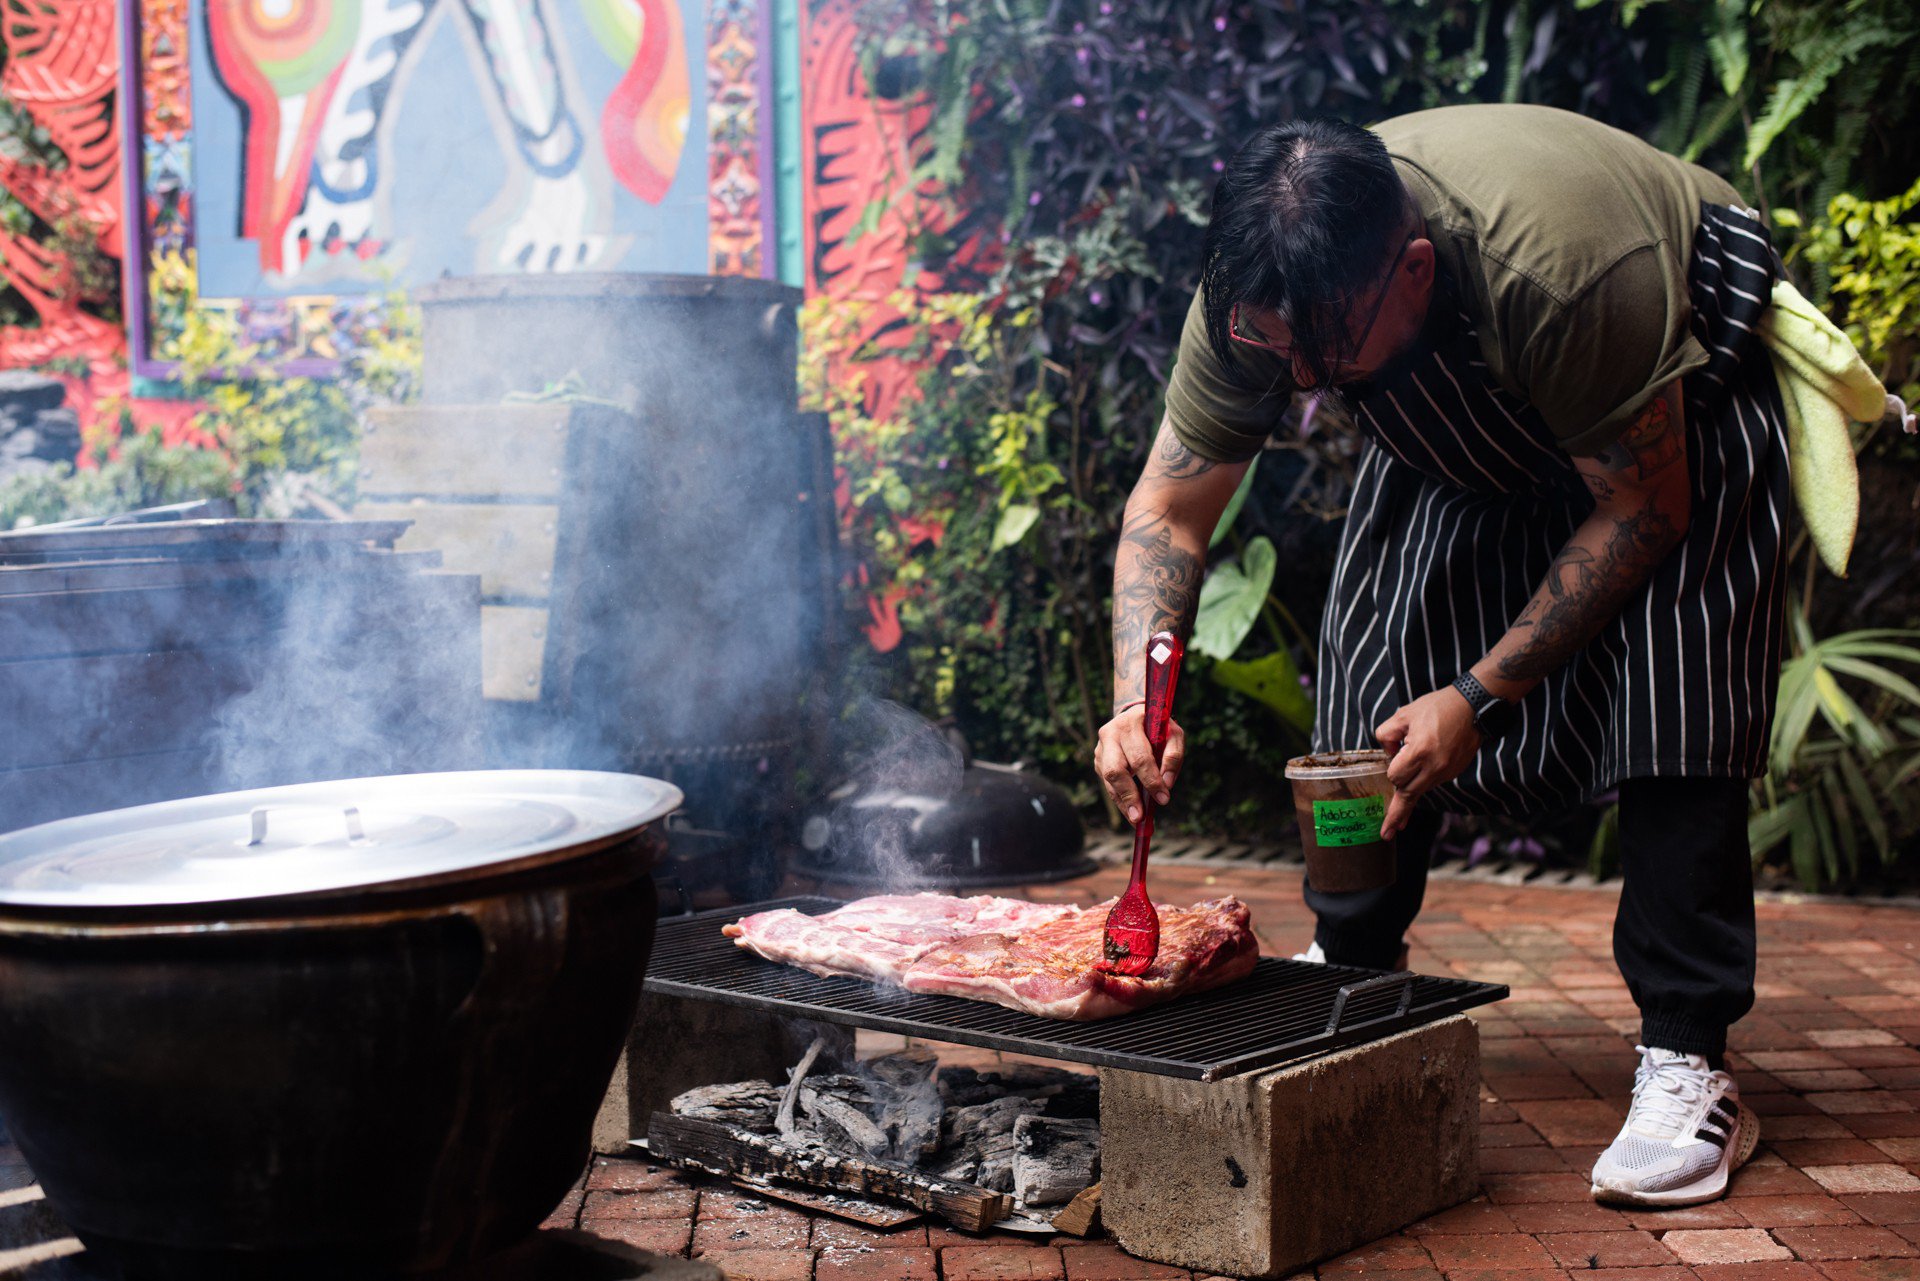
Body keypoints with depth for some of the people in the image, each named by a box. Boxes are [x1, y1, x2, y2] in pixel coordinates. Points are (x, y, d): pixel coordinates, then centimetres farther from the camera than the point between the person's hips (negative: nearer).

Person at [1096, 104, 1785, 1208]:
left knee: (1674, 695, -20)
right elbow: (1168, 509, -16)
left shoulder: (1560, 266, -44)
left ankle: (1689, 1062, -13)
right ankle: (1352, 975, 19)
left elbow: (1644, 510, -30)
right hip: (1472, 423, 5)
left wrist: (1480, 694, -30)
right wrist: (1139, 700, -33)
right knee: (1378, 665, -2)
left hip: (1685, 393, -5)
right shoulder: (1257, 299, -29)